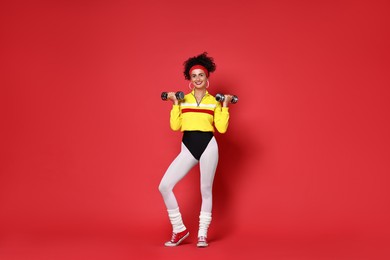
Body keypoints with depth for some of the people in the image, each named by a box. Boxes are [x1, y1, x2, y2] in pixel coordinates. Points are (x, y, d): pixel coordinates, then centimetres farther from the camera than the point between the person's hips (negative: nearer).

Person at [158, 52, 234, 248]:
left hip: (208, 146, -1)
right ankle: (179, 230, 5)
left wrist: (225, 106, -4)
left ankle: (202, 234, 18)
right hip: (188, 148, 2)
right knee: (164, 186, -9)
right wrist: (175, 104, 2)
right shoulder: (183, 100, 10)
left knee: (206, 189, 4)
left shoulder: (214, 101, 7)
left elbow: (221, 128, -1)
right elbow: (175, 126, 3)